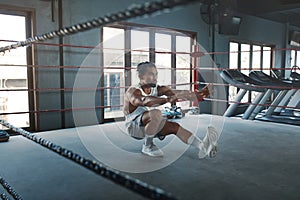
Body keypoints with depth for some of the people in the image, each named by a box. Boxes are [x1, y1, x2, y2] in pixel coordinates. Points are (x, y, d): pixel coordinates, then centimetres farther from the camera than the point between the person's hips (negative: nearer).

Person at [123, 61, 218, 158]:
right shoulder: (133, 91, -21)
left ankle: (202, 146, -23)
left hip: (148, 126, 7)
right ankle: (147, 146, -15)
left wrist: (197, 94, -31)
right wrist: (167, 99, -58)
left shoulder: (157, 89, -2)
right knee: (156, 113, -32)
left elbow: (176, 93, -16)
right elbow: (143, 101, -45)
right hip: (134, 126, -7)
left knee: (174, 126, -13)